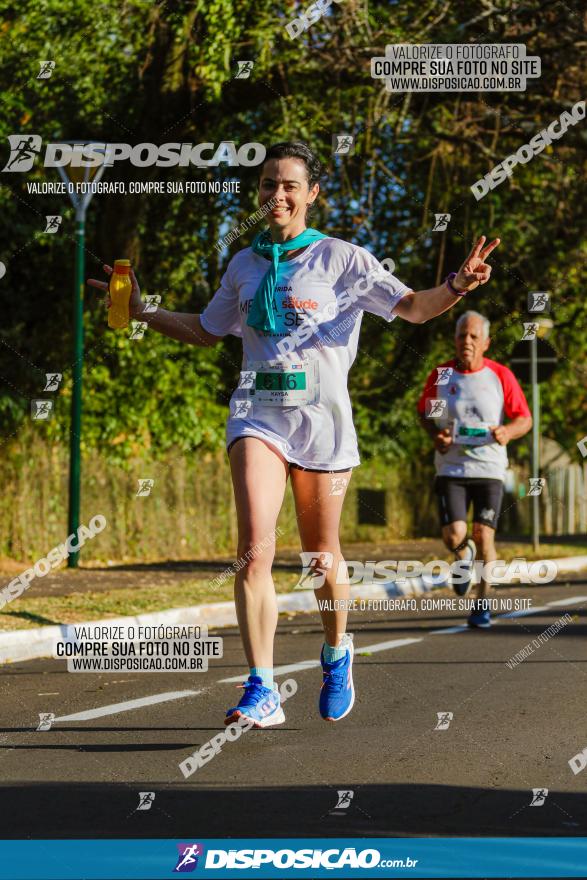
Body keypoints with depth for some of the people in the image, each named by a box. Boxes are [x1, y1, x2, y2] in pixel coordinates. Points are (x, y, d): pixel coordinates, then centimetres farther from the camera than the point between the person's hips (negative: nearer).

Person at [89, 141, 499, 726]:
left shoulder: (341, 259, 1)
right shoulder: (244, 266, 12)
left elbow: (412, 307, -5)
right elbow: (206, 331, 28)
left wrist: (457, 286, -24)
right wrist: (142, 311, 20)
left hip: (321, 414, -2)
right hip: (257, 411, 2)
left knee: (321, 557, 8)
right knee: (254, 548, -17)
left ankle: (336, 654, 38)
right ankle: (261, 692, -18)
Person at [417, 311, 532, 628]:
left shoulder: (501, 376, -1)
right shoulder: (440, 375, 1)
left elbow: (525, 419, 2)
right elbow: (424, 412, 16)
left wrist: (508, 432, -20)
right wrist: (435, 435, -5)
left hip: (489, 469, 0)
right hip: (451, 468, 1)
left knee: (484, 536, -6)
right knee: (453, 535, -13)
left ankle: (482, 603, 9)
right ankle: (464, 556, 25)